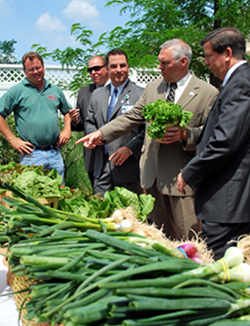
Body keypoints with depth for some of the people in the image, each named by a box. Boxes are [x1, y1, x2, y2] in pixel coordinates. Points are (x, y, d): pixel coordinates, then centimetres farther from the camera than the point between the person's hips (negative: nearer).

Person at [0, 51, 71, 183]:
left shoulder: (55, 90, 14)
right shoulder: (17, 91, 0)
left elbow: (67, 111, 26)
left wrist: (67, 130, 10)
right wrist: (12, 139, -7)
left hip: (55, 153, 4)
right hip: (31, 154, -4)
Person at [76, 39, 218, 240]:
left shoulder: (208, 93, -4)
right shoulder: (153, 88, 12)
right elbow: (132, 117, 14)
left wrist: (185, 134, -23)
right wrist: (101, 133, 5)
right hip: (153, 176, 5)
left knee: (188, 238, 0)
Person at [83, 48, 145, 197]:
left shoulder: (141, 94, -4)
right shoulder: (97, 94, 14)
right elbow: (90, 122, 22)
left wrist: (130, 148, -16)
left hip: (129, 167, -5)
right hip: (102, 168, 5)